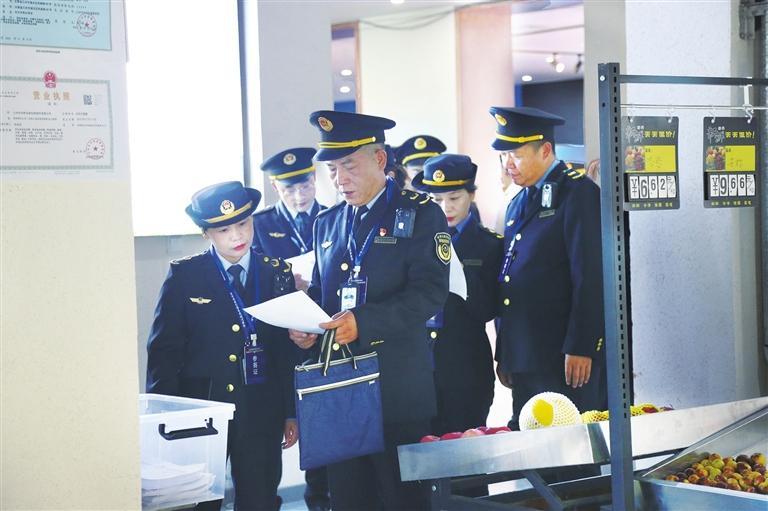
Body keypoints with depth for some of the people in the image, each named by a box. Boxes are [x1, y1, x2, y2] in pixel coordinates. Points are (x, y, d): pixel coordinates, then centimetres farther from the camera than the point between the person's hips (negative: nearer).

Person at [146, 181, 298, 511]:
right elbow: (164, 350, 0)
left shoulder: (278, 274, 6)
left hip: (261, 413, 2)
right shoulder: (184, 276, 0)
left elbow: (289, 349, 8)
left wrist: (292, 412, 5)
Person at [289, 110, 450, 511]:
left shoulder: (420, 214, -2)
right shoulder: (327, 222, 16)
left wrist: (364, 322, -23)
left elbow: (430, 293, -13)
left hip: (398, 386, -5)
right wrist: (304, 326, -1)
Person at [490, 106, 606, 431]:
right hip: (524, 361, 8)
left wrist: (580, 349, -19)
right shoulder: (518, 204, 19)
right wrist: (504, 356, 17)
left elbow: (590, 278, -15)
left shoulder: (579, 193, -7)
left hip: (567, 359, -8)